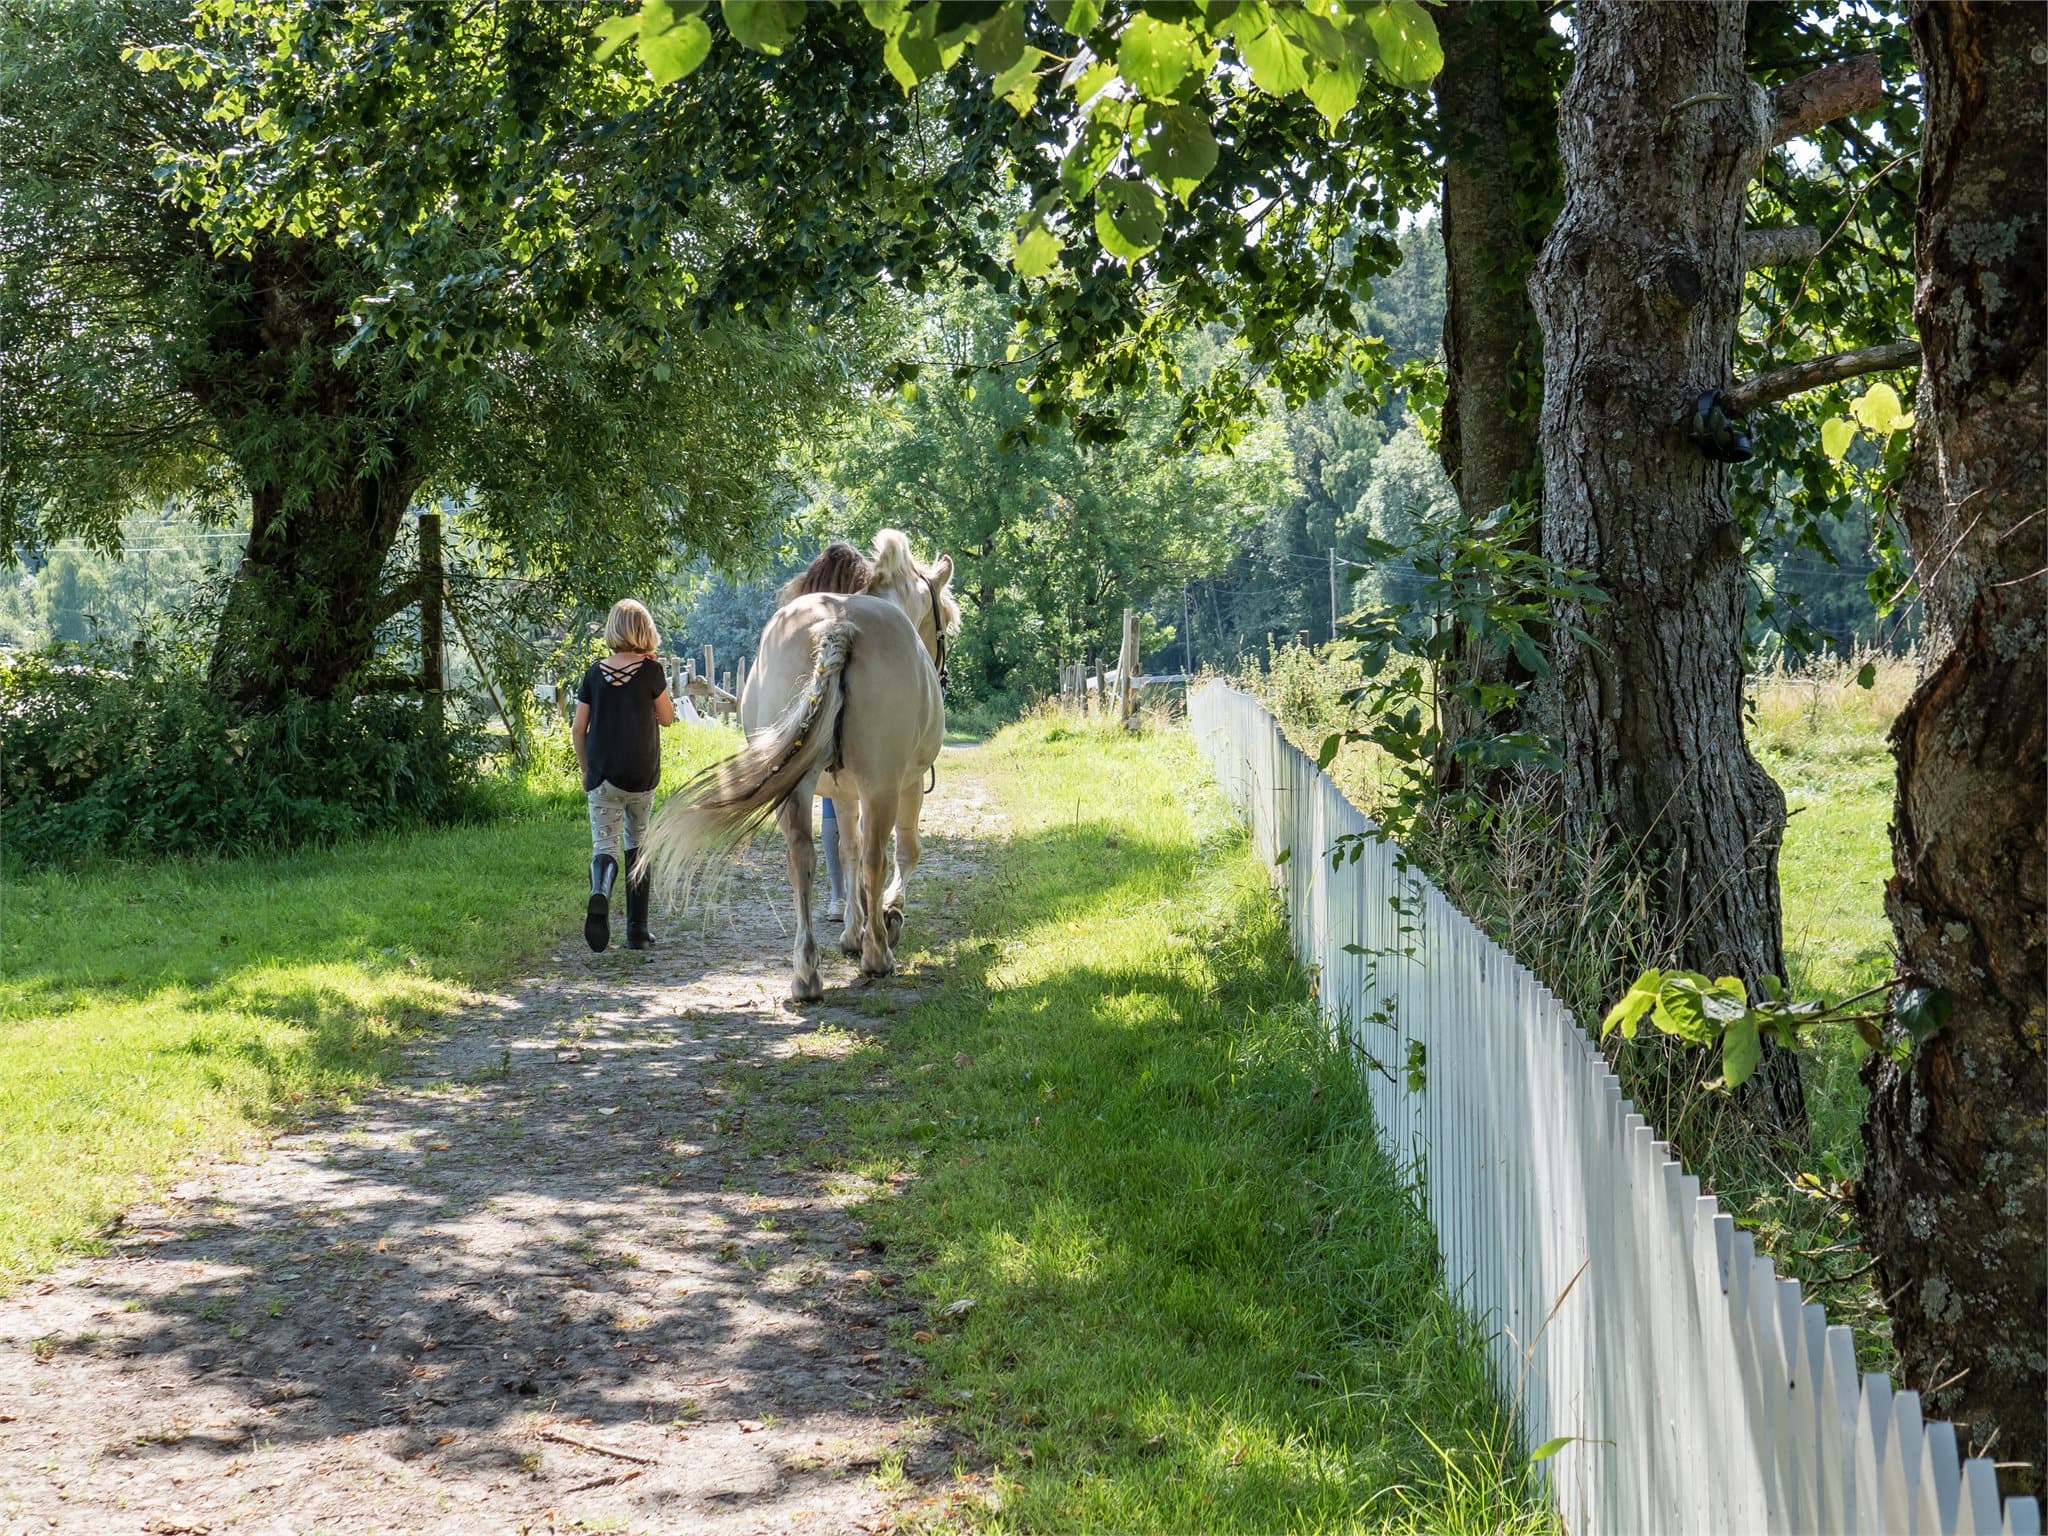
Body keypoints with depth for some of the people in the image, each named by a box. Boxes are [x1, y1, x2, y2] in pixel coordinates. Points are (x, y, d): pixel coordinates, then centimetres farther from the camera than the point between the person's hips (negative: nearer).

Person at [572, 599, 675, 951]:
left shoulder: (596, 672, 1)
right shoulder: (650, 671, -7)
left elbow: (578, 729, 2)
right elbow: (667, 718, 5)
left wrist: (585, 770, 15)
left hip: (602, 776, 1)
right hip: (641, 776, -1)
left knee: (604, 845, 1)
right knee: (637, 842, 17)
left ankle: (600, 894, -34)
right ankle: (637, 930, 18)